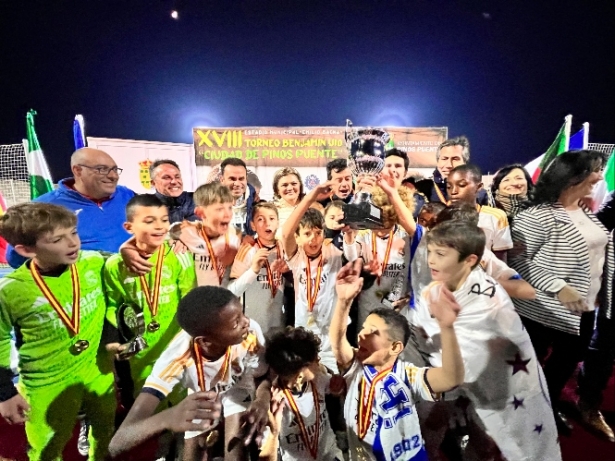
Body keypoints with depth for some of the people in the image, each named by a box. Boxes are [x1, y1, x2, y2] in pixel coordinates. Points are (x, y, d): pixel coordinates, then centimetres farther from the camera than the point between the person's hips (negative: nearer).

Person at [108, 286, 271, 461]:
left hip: (238, 386, 0)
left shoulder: (251, 332, -37)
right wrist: (167, 418, -65)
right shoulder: (176, 359, -41)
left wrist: (263, 401, -41)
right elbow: (117, 445, -44)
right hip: (202, 396, 0)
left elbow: (265, 376, -18)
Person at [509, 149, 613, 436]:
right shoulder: (537, 216, -21)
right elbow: (518, 261, -23)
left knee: (567, 363, 23)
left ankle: (549, 408, 46)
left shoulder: (587, 212, 6)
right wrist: (558, 287, -28)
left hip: (585, 309, 8)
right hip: (544, 311, -8)